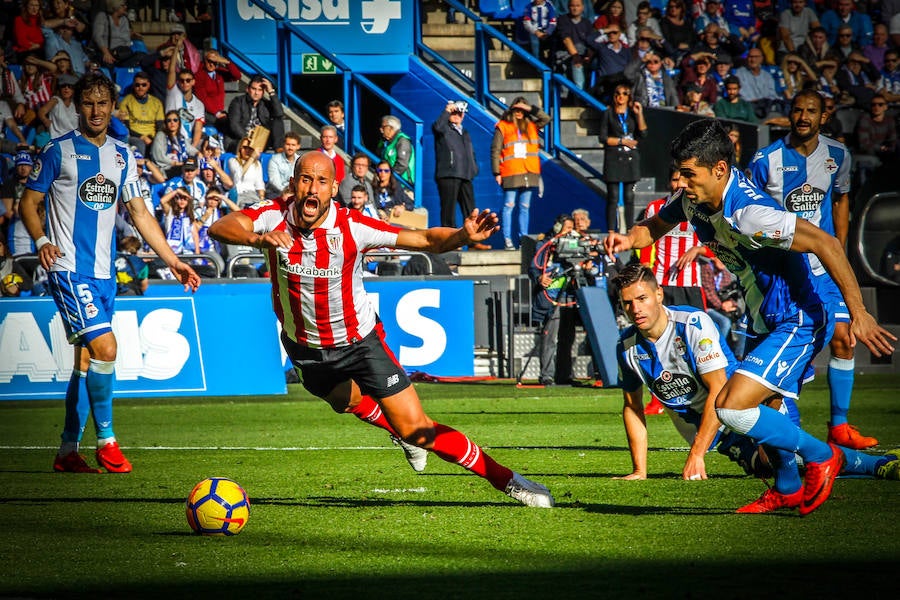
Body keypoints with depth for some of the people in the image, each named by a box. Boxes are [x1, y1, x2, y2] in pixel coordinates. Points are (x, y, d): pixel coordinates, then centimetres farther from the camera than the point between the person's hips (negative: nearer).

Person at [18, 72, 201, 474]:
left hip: (104, 272, 6)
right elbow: (29, 202, 0)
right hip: (70, 269, -6)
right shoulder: (59, 151, -3)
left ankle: (68, 451, 15)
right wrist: (41, 240, -18)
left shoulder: (122, 156, 12)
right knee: (104, 346, -18)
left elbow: (139, 213, 16)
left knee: (87, 361, 8)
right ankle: (106, 440, -7)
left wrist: (172, 260, 11)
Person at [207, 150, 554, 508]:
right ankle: (406, 438, 62)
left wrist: (464, 236, -46)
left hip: (360, 341, -3)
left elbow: (426, 239, -25)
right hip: (305, 350, 4)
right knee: (348, 402, 31)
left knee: (418, 431, -8)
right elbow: (220, 228, -37)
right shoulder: (274, 217, -21)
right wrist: (258, 238, -58)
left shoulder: (352, 227, -25)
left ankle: (507, 480, 2)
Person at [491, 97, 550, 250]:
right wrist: (496, 173, -7)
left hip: (529, 173, 5)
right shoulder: (503, 127, 1)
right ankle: (507, 239, -7)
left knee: (525, 207, 8)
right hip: (511, 174, -5)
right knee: (509, 206, -7)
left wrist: (530, 109, -2)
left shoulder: (531, 125, 15)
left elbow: (546, 118, 7)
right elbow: (495, 151, -1)